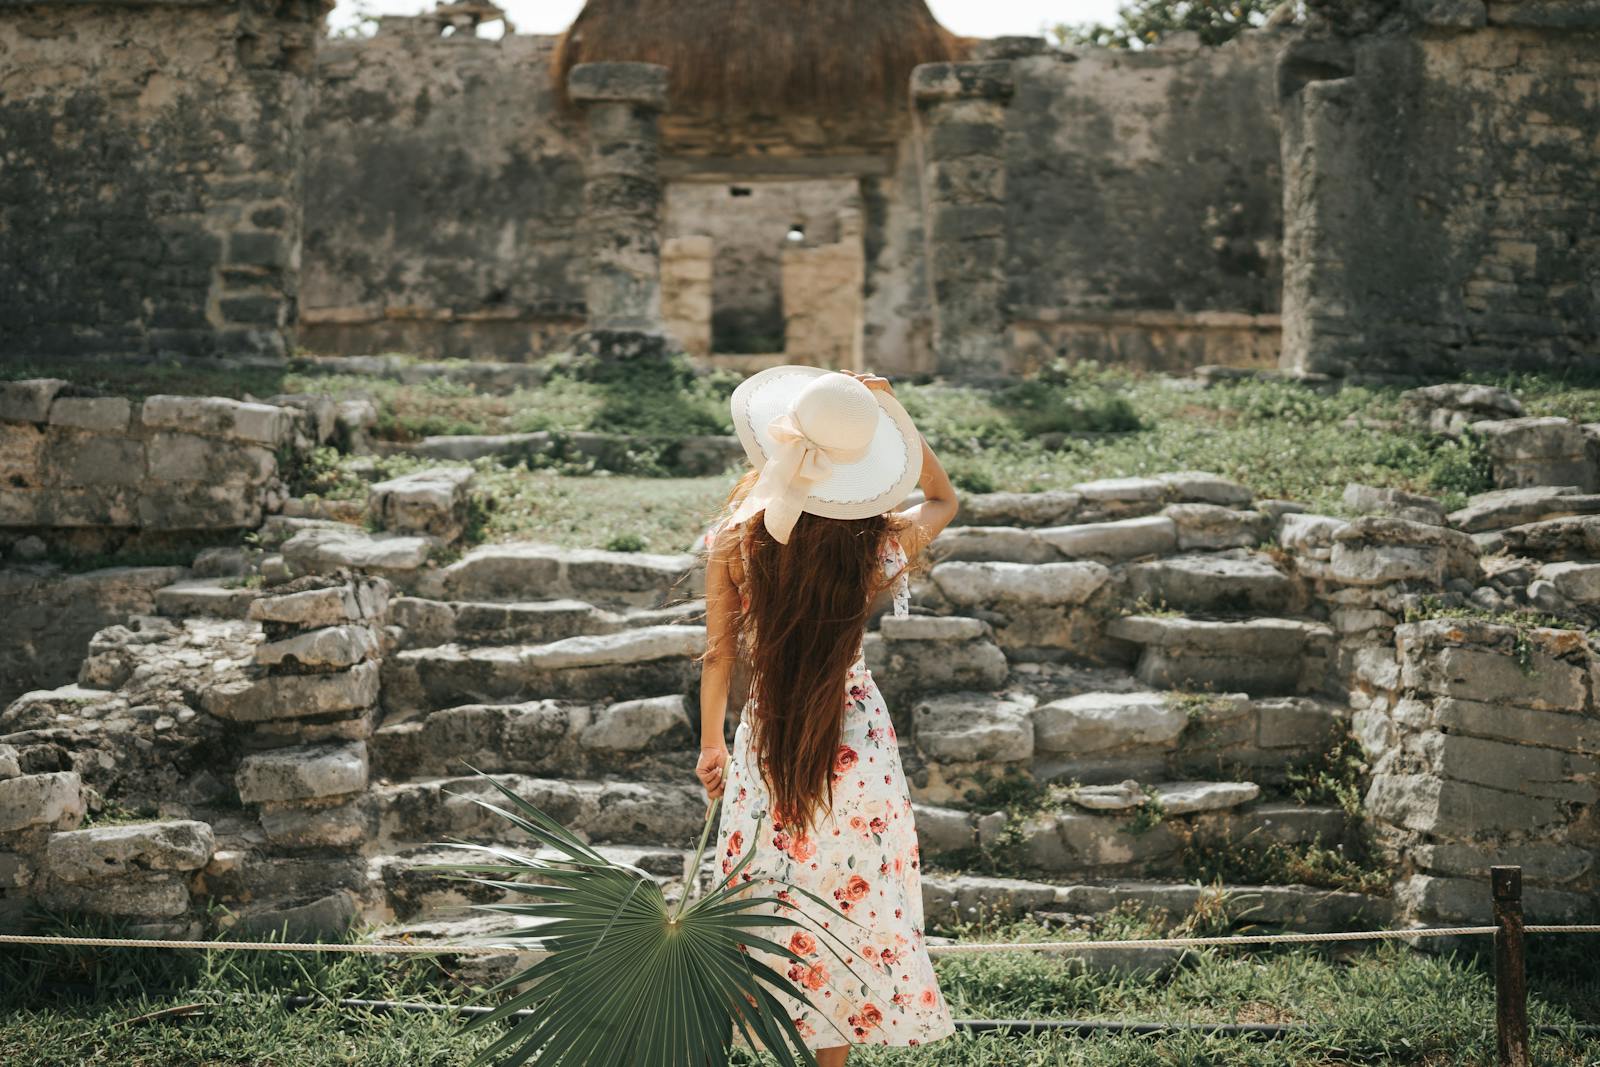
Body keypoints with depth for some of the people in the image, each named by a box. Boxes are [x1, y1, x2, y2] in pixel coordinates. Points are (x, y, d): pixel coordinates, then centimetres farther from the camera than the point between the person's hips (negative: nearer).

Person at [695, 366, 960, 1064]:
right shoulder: (878, 547, -15)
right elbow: (943, 499, 8)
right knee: (846, 911, 15)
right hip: (853, 745, 0)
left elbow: (718, 654, -5)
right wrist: (895, 415, 0)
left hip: (765, 750, 0)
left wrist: (710, 744, 10)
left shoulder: (737, 541, -16)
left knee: (777, 918, 14)